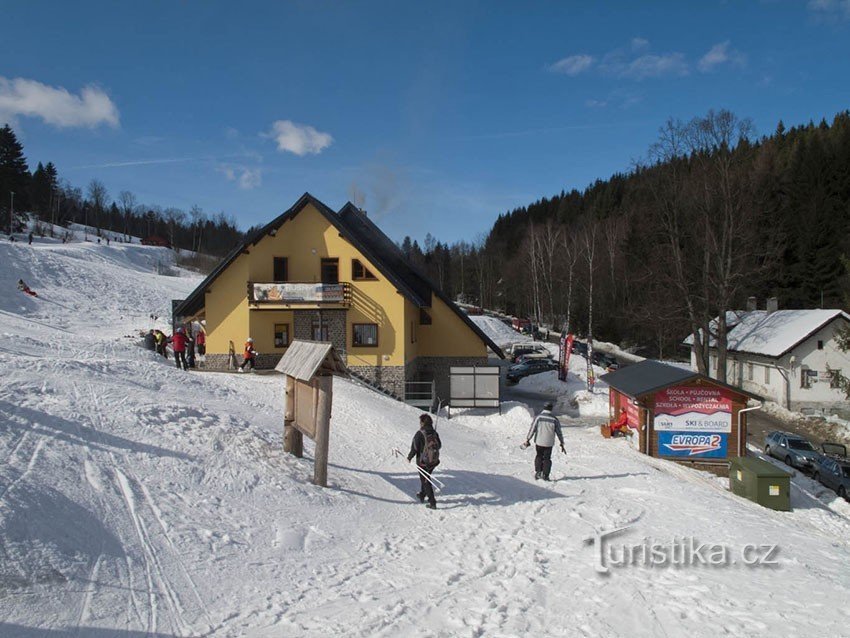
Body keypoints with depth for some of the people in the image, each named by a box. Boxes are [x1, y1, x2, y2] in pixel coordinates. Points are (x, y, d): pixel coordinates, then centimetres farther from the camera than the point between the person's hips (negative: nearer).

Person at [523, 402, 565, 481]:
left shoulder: (538, 417, -8)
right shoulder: (554, 420, -5)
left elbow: (532, 429, -8)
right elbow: (559, 433, 1)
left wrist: (527, 440, 1)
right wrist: (562, 444, 10)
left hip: (539, 442, 0)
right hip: (549, 443, 0)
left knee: (539, 456, 21)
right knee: (547, 458, 14)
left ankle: (537, 472, 10)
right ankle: (545, 475, 9)